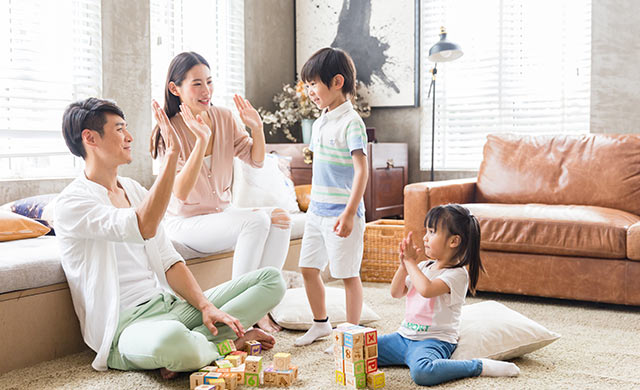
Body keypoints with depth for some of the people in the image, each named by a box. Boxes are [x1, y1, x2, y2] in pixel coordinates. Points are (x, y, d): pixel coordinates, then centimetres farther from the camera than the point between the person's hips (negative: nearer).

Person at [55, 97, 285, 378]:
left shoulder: (135, 191, 17)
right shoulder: (72, 202, -8)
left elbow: (168, 261, 13)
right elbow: (144, 228, -27)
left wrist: (205, 306, -3)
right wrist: (172, 154, -25)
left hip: (171, 303, 8)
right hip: (127, 325, -7)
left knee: (272, 279, -1)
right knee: (170, 340, -44)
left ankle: (196, 340, -15)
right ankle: (224, 343, -10)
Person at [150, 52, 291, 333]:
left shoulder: (223, 117, 1)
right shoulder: (168, 132, -15)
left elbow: (256, 160, 6)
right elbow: (181, 193, -25)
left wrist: (257, 127, -13)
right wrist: (202, 140, -34)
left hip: (222, 212, 6)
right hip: (185, 222, -6)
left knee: (280, 219, -18)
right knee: (256, 221, -29)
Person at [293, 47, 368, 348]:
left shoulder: (351, 122, -14)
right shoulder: (319, 123, 13)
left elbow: (361, 171, -19)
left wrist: (349, 213, -24)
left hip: (341, 212, -8)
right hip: (316, 210, 9)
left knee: (348, 274, 1)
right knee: (308, 268, 13)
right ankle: (321, 323, 31)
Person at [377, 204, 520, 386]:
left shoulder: (457, 274, -13)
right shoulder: (424, 266, 11)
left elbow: (426, 289, -31)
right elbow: (396, 293, 13)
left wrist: (411, 261, -17)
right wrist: (404, 264, -3)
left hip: (433, 341, -7)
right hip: (405, 335, 7)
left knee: (422, 372, -38)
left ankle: (480, 366, -17)